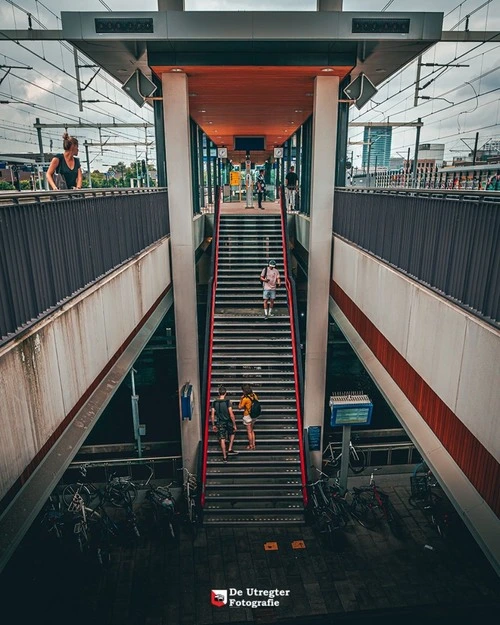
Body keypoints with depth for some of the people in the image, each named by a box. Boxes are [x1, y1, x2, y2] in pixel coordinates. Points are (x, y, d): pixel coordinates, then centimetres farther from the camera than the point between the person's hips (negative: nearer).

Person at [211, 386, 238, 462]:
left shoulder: (214, 402, -3)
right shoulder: (227, 401, -15)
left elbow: (212, 415, 0)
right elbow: (231, 414, -16)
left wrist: (213, 425, 10)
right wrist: (234, 424, -7)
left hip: (220, 423, 2)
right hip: (228, 422, -2)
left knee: (222, 439, 8)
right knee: (232, 434, 26)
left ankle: (224, 457, 13)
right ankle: (230, 450, 19)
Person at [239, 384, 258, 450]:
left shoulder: (245, 399, -23)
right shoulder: (253, 395, -4)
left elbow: (240, 407, -13)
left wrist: (241, 399, -7)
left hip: (247, 416, -7)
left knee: (249, 431, 6)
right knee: (252, 431, 20)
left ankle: (251, 445, 15)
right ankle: (253, 444, 25)